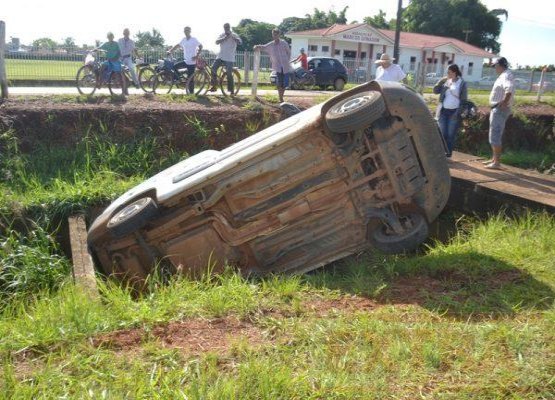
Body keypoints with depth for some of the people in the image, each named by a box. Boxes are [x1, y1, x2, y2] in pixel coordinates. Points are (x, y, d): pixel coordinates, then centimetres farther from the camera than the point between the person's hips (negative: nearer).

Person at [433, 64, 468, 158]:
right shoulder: (445, 82, 10)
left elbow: (464, 99, -5)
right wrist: (441, 81, -5)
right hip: (444, 111, 4)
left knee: (451, 134, 0)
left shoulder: (462, 83, -3)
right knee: (442, 133, 4)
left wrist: (460, 112, -13)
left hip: (454, 112, -4)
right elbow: (436, 91, 8)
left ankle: (448, 154, 6)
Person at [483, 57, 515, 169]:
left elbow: (509, 89, -35)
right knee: (494, 135, 17)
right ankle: (494, 159, 25)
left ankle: (497, 162, -8)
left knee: (495, 136, -9)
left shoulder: (506, 75, -16)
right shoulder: (503, 76, 15)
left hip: (500, 109, -11)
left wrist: (505, 102, -30)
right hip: (496, 109, 11)